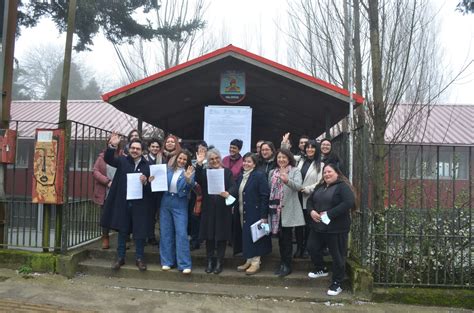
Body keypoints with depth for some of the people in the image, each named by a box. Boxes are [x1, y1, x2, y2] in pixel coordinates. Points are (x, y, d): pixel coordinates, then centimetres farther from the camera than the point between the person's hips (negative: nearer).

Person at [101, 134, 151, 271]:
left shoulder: (147, 165, -1)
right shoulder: (123, 160, 5)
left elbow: (152, 186, 0)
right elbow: (108, 159, -7)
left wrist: (145, 182, -22)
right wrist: (112, 146, -22)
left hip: (139, 204, -1)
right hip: (123, 202, 2)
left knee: (140, 232, 5)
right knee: (122, 230, 12)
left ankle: (139, 258, 20)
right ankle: (120, 257, 25)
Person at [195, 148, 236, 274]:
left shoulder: (227, 172, 5)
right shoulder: (205, 171, 9)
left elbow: (233, 187, -7)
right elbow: (198, 180, -11)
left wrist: (228, 193, -29)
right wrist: (199, 164, -20)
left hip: (223, 209, -1)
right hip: (208, 208, 1)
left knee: (222, 236, 3)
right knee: (209, 236, 7)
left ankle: (219, 262, 14)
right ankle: (210, 262, 20)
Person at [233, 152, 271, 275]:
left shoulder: (259, 175, -10)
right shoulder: (240, 176, 12)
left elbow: (264, 196, -14)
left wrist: (263, 215, -18)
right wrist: (235, 209, 7)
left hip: (254, 213, -7)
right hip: (241, 213, 7)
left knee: (253, 237, -1)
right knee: (245, 237, 12)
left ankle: (255, 262, 11)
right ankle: (248, 260, 24)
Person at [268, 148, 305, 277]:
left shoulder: (295, 171, -1)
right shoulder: (272, 172, 14)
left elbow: (298, 186, -18)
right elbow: (269, 190, 13)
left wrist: (287, 181, -38)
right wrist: (269, 207, 6)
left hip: (288, 209, -4)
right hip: (276, 209, 4)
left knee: (287, 238, 0)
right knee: (280, 237, 11)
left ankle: (287, 265, 9)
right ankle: (282, 263, 23)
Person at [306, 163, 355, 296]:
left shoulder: (343, 186, -11)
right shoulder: (320, 187, 13)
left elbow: (349, 203, -24)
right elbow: (310, 200, 17)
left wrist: (329, 214, -24)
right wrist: (311, 211, -6)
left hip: (336, 228, -7)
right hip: (318, 226, 7)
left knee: (337, 255, 4)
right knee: (312, 248, 16)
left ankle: (336, 284, 18)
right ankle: (320, 270, 41)